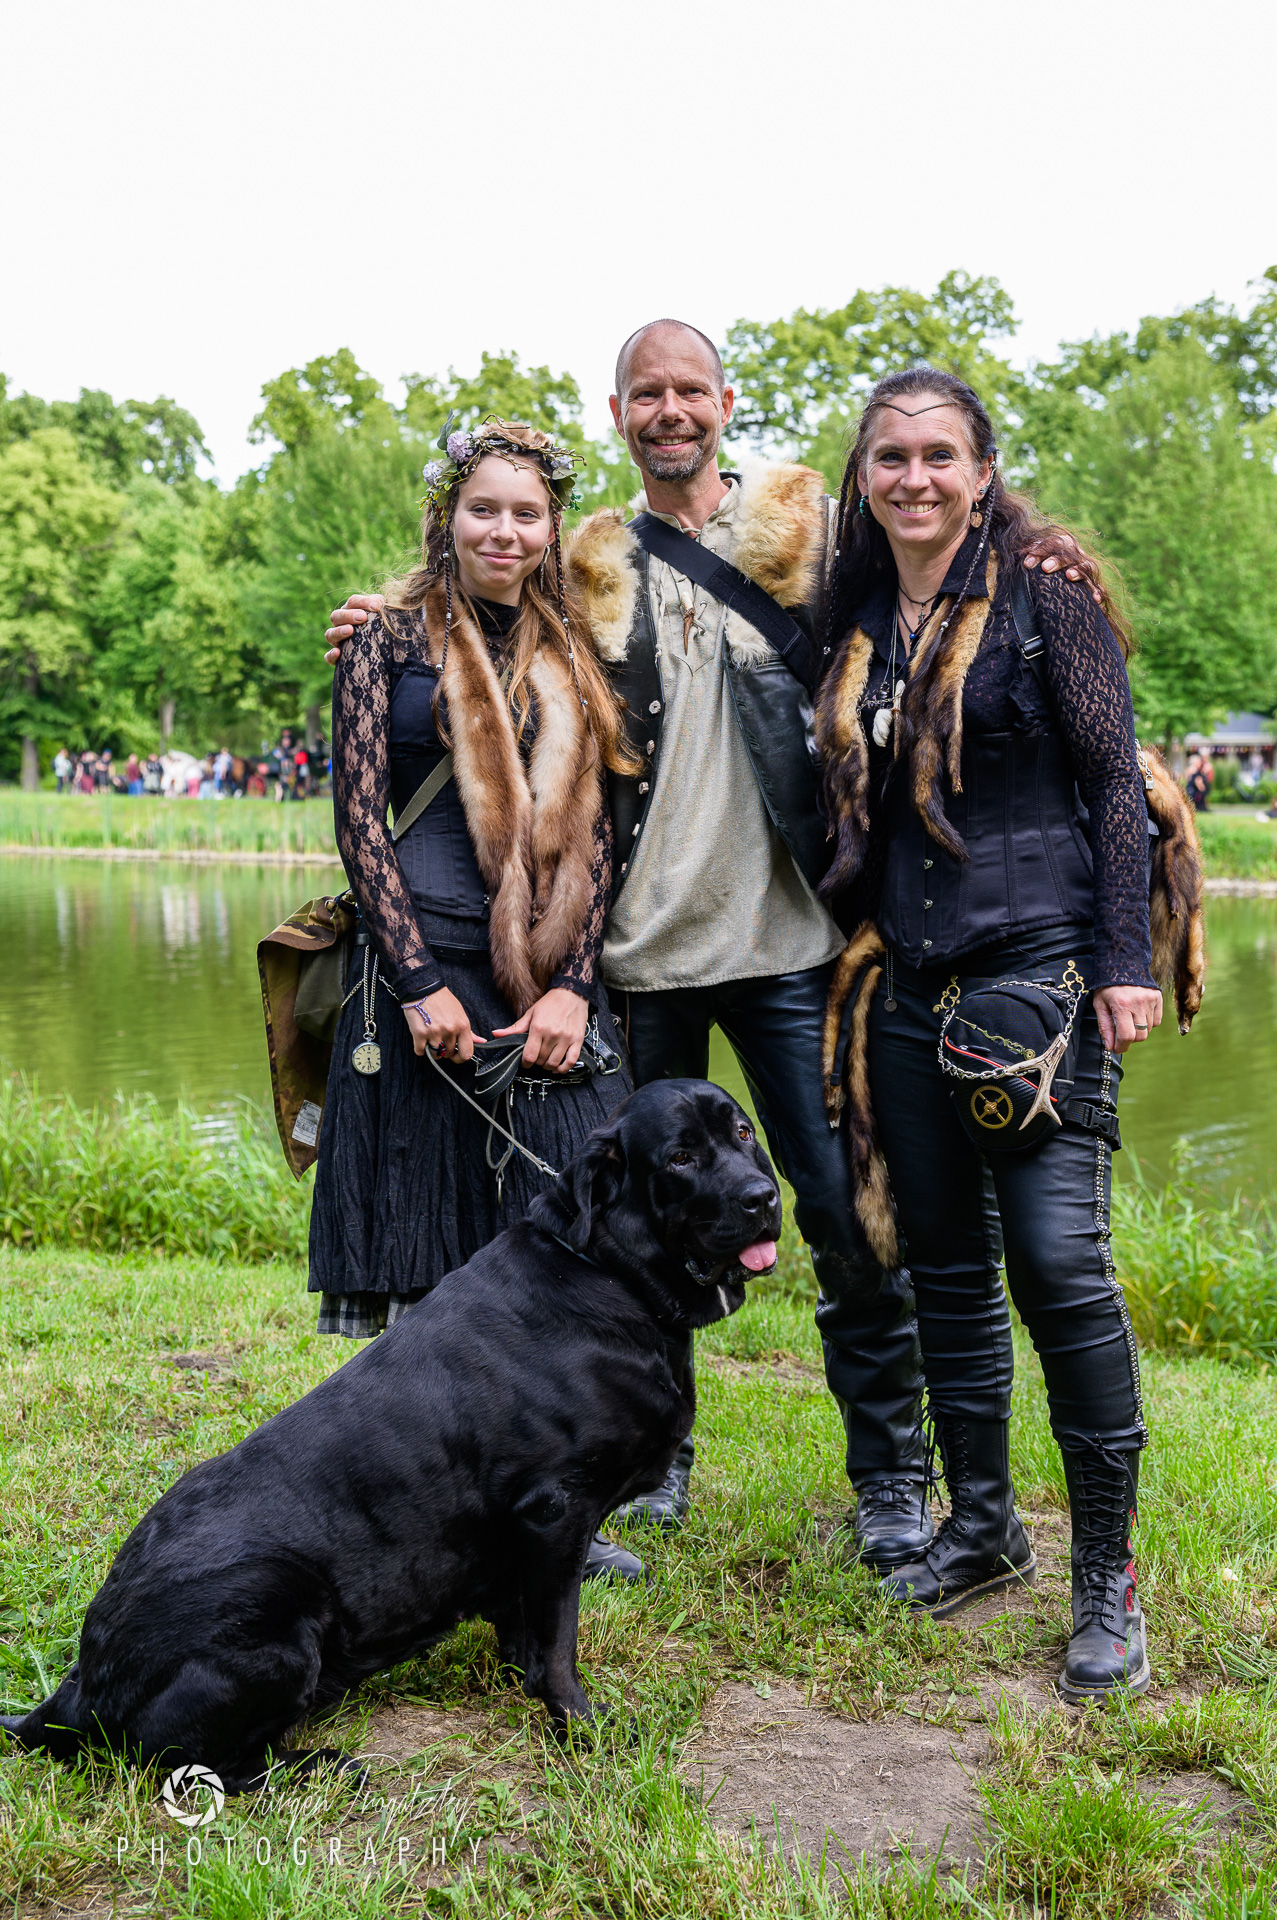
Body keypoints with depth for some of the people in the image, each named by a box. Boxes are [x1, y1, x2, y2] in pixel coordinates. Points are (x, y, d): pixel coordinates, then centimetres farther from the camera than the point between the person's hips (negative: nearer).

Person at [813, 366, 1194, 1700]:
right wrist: (855, 938, 14)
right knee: (946, 1265, 11)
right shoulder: (860, 619, 14)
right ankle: (982, 1527, 26)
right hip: (911, 980, 6)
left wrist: (1124, 962, -11)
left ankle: (1107, 1578, 1)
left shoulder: (1044, 593, -1)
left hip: (1038, 964, -6)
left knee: (1057, 1260, -12)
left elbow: (1115, 780, -5)